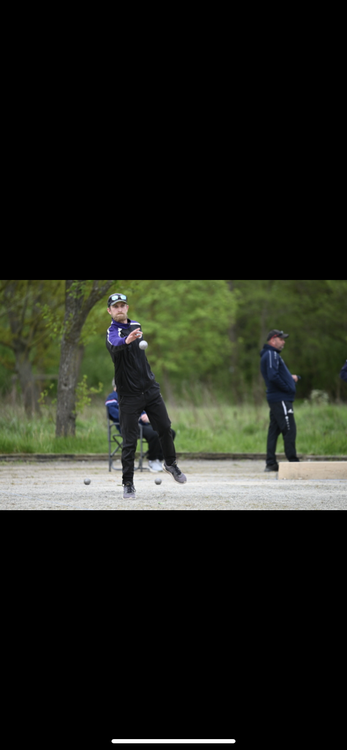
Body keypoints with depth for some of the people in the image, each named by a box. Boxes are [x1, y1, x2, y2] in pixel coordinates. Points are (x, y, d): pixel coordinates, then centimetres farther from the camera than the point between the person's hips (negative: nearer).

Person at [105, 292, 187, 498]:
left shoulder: (135, 325, 11)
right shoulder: (112, 332, -12)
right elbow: (115, 347, -37)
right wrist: (126, 341, -58)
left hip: (150, 389, 6)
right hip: (129, 394, -6)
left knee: (165, 428, 7)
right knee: (130, 440, -6)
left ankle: (171, 463, 32)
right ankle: (128, 484, 1)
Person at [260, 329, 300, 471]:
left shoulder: (273, 354, 22)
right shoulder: (271, 355, -11)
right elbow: (273, 376, -23)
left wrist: (292, 377, 6)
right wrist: (287, 387, -13)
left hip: (276, 399, 10)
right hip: (281, 399, -10)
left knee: (274, 430, 8)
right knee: (289, 430, -10)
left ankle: (271, 463, 9)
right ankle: (293, 461, -10)